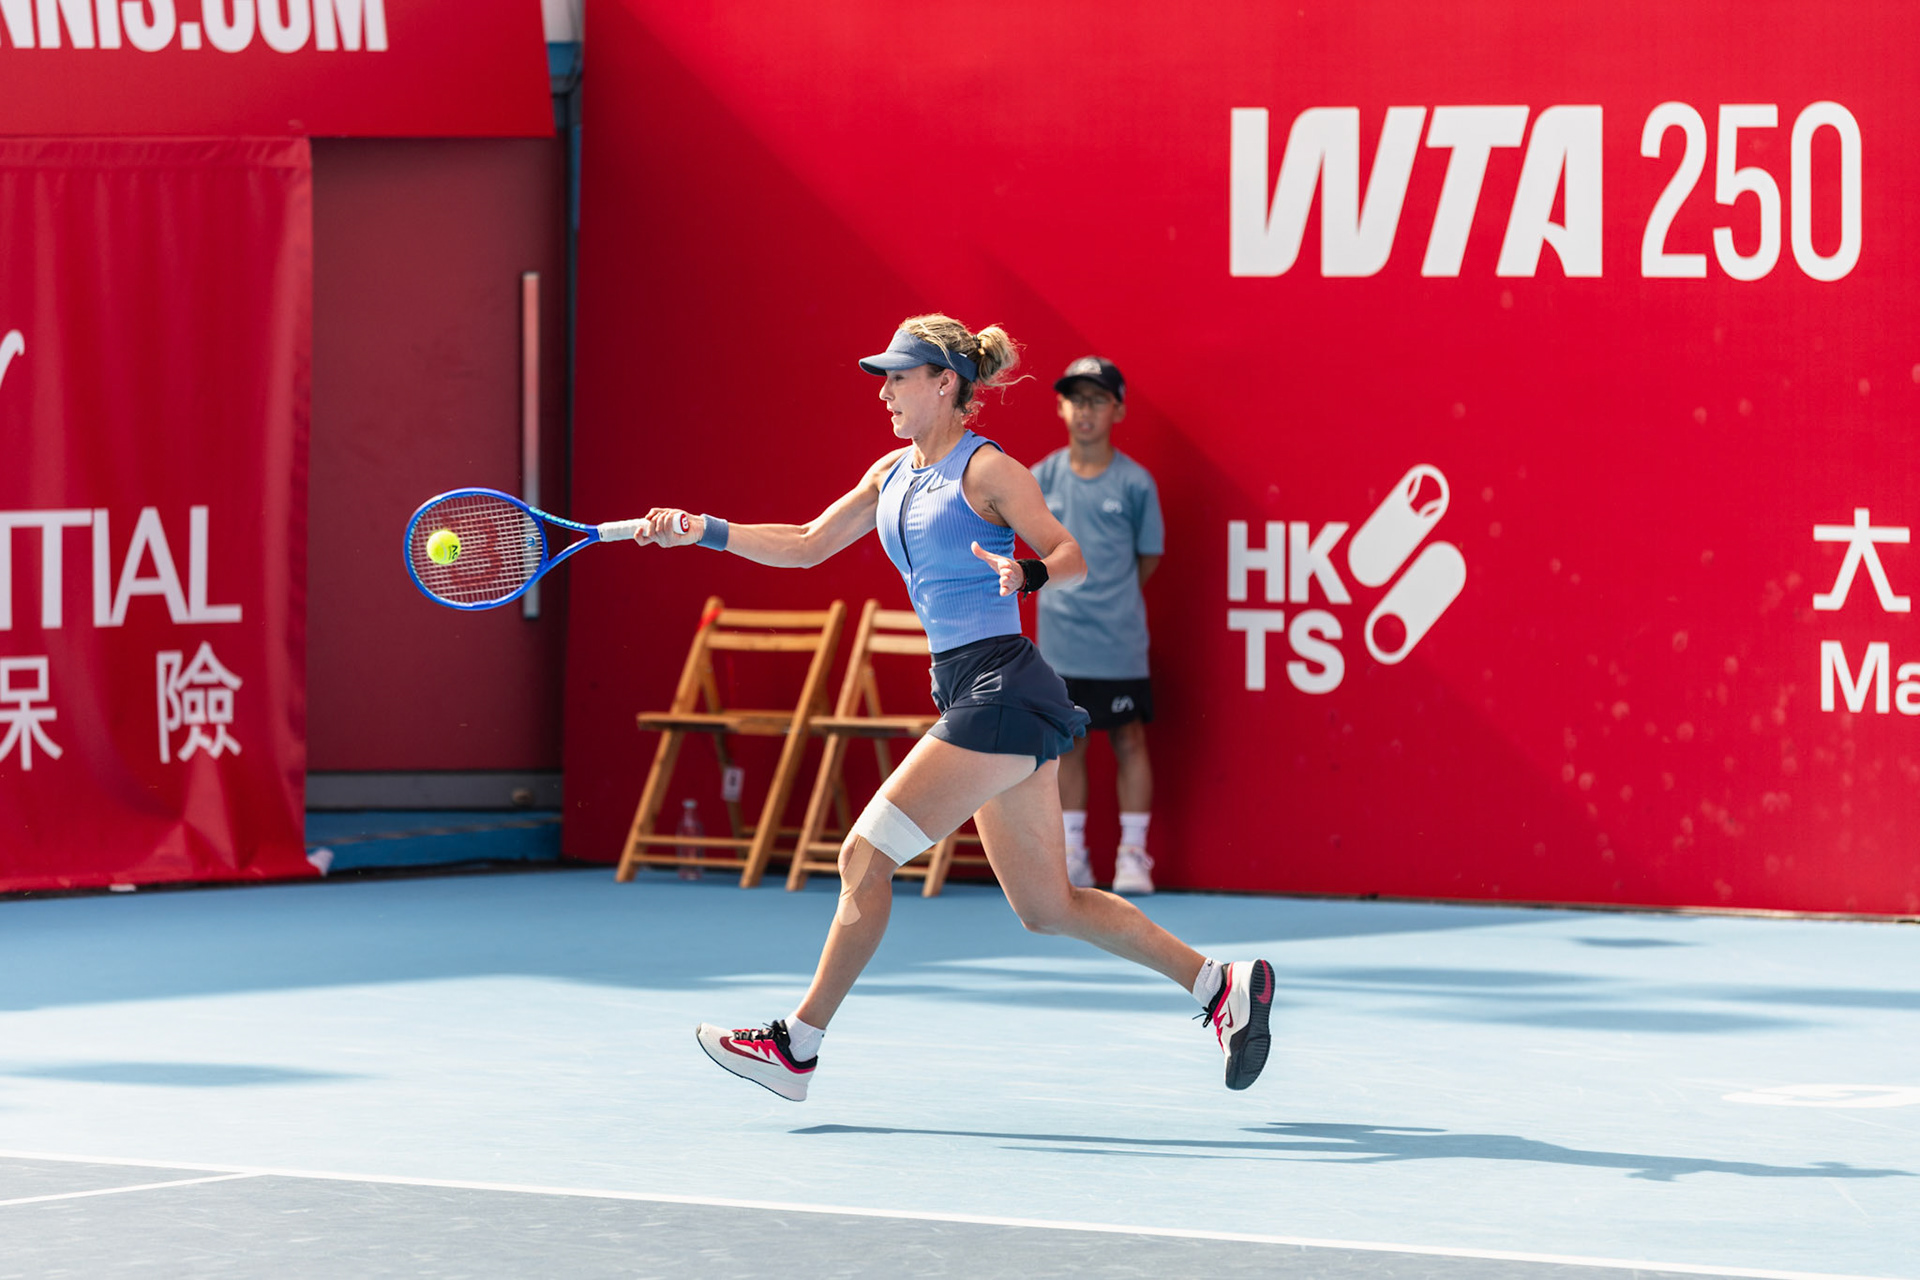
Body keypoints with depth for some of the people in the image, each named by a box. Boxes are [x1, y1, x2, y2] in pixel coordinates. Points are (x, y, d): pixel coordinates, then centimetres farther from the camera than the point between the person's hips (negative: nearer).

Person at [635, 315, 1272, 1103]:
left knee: (866, 853, -8)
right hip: (967, 691, 9)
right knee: (1047, 908, 10)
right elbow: (807, 546, 20)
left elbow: (1073, 558, -9)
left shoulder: (987, 469, -8)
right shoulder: (893, 474, 16)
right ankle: (1222, 985, 15)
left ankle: (798, 1045, -2)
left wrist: (1026, 575, -30)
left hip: (1001, 689, -9)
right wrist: (704, 531, 11)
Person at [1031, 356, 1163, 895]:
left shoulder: (1135, 483, -5)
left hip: (1119, 643, -2)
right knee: (1067, 743, 7)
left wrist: (1113, 602, 5)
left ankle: (1132, 856, 8)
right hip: (1060, 640, 2)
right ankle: (1071, 858, 14)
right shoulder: (1042, 479, 2)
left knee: (1129, 740, 2)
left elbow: (1148, 557, 4)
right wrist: (1073, 594, 8)